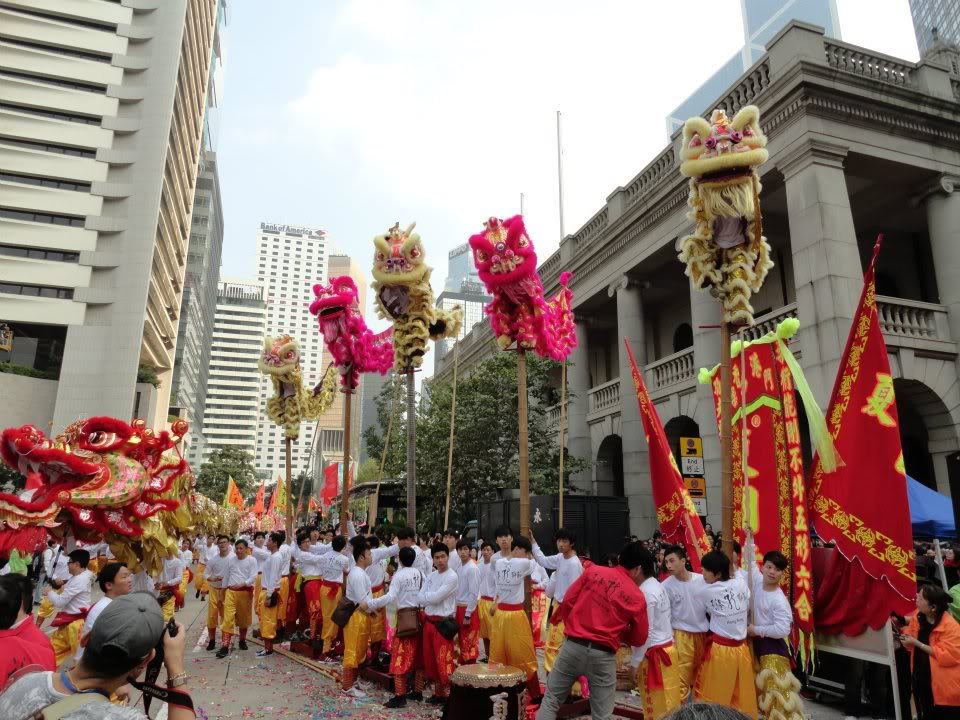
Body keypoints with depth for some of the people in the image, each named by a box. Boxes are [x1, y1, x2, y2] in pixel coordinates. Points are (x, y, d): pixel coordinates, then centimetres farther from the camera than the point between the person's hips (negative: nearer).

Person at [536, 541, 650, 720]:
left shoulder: (593, 571, 0)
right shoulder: (637, 597, -3)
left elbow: (567, 601, 2)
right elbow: (639, 639, 6)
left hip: (573, 646, 1)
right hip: (603, 656, -1)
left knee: (551, 699, 16)